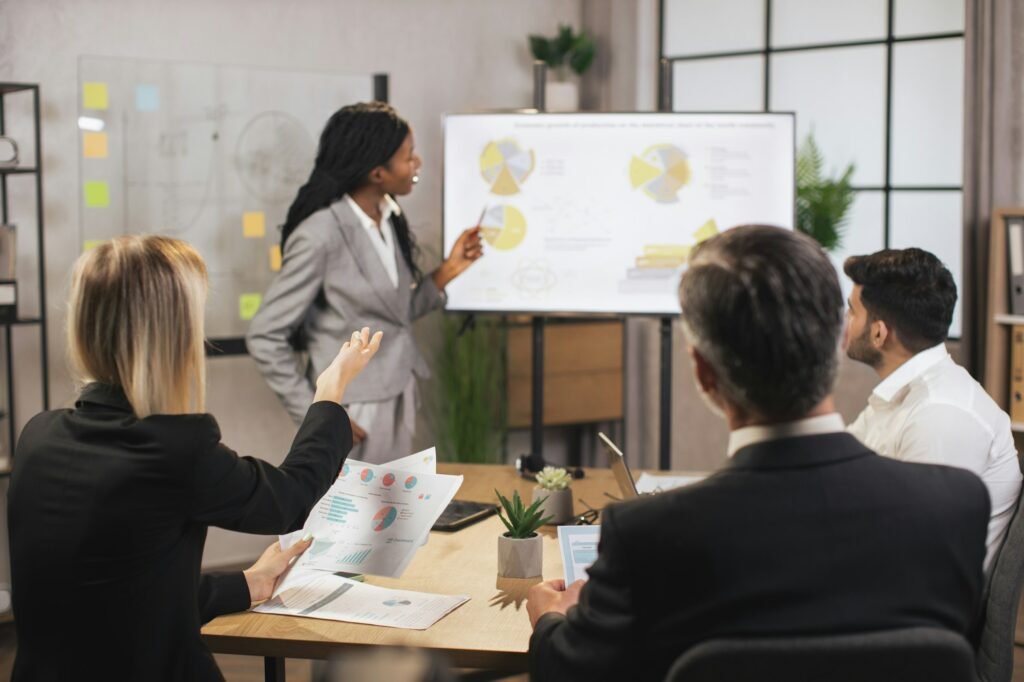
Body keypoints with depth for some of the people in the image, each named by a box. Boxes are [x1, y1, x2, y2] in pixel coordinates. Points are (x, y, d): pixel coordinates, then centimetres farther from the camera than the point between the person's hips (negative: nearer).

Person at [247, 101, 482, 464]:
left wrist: (448, 270, 0)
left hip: (399, 402, 7)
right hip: (352, 417, -7)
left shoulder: (390, 217, 3)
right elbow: (265, 336, -15)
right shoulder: (321, 235, -19)